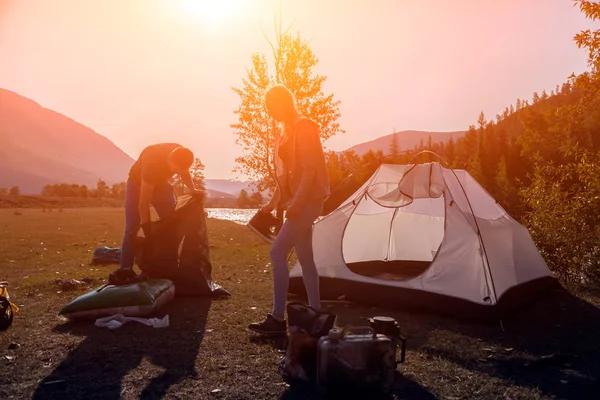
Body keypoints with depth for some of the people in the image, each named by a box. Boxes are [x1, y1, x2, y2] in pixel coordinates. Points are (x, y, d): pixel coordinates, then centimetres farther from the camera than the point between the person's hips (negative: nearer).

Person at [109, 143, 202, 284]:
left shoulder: (181, 155, -26)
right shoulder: (153, 162, -42)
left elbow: (185, 173, 1)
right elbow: (144, 201, -35)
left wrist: (192, 190, -16)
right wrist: (146, 225, -31)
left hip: (161, 182, 5)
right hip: (138, 183, -5)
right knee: (132, 228, -15)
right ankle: (125, 270, -13)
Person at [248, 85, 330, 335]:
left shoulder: (304, 127, -11)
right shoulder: (286, 131, 17)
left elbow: (310, 169, -19)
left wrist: (297, 202, -26)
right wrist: (273, 202, 18)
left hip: (307, 201, -10)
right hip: (297, 202, 10)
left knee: (277, 253, -13)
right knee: (305, 257, 11)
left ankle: (278, 318, -7)